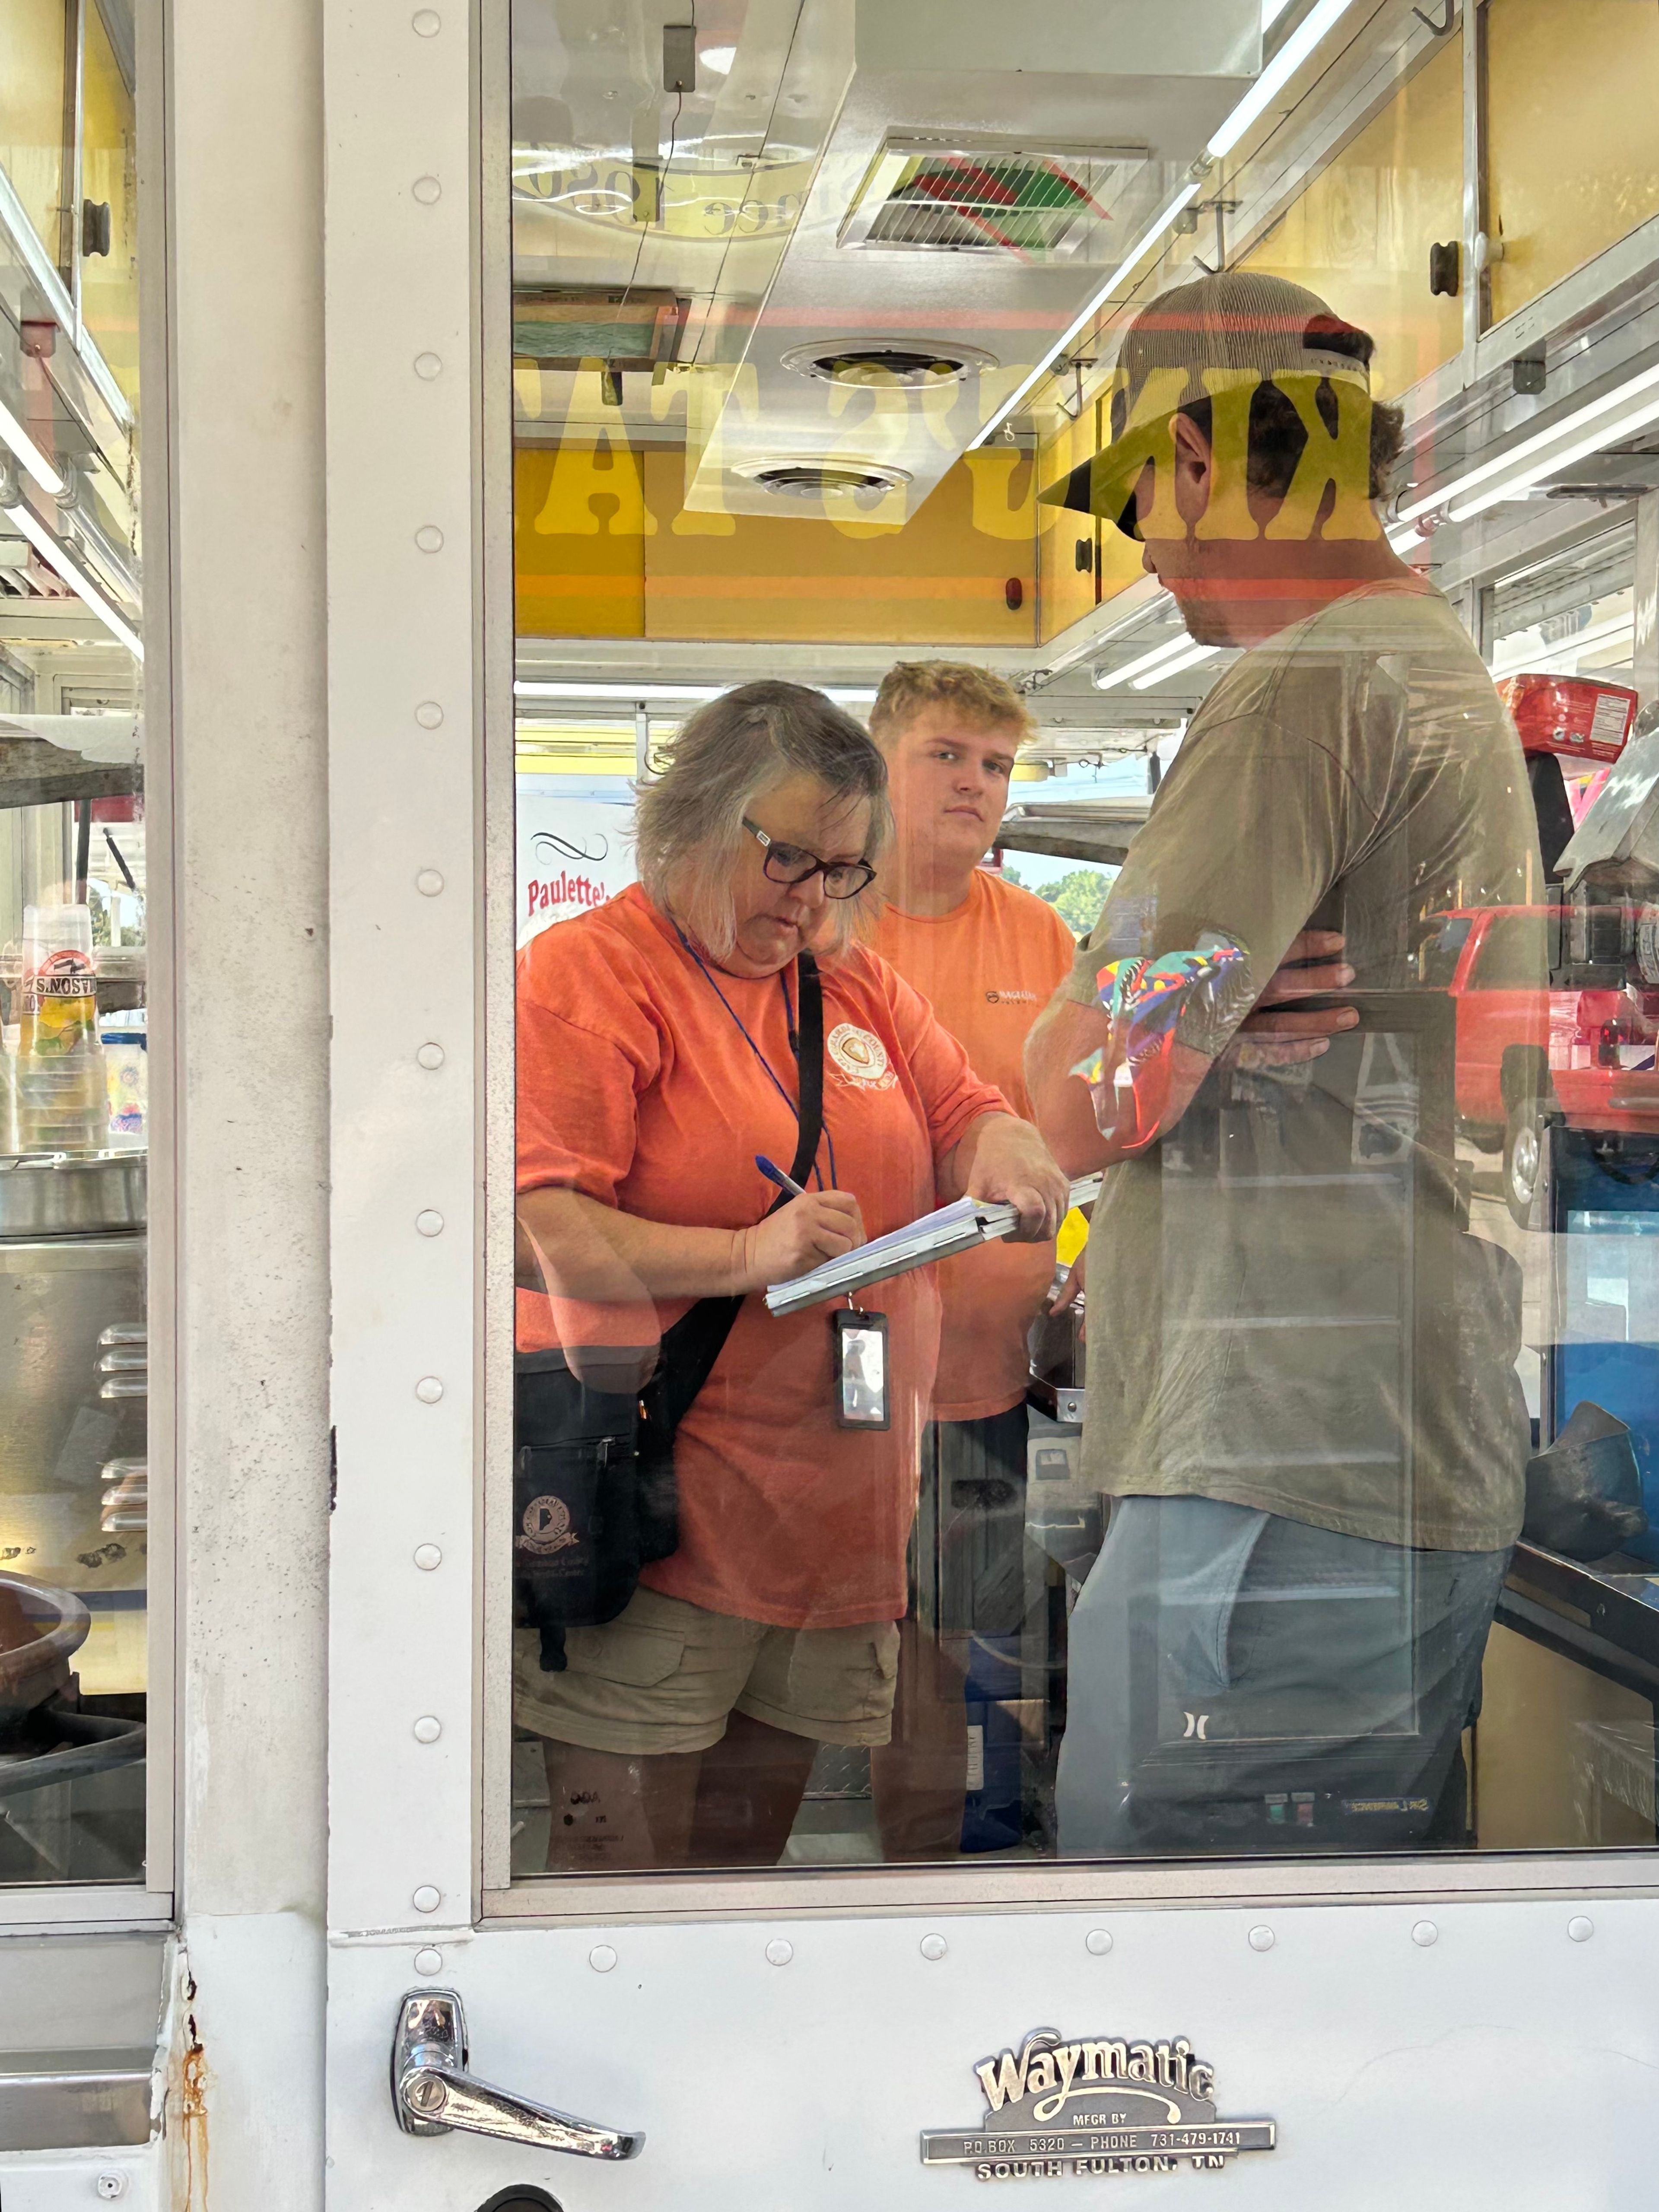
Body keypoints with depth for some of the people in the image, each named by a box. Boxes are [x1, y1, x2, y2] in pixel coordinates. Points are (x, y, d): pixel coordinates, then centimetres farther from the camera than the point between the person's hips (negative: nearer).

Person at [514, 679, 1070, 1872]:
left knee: (752, 1841, 13)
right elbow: (528, 1226, -16)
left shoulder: (854, 983, 15)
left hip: (837, 1503, 6)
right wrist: (742, 1256, -26)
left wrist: (1001, 1147, -4)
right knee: (623, 1856, -4)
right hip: (658, 1517, -6)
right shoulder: (587, 972, -6)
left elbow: (964, 1114, 21)